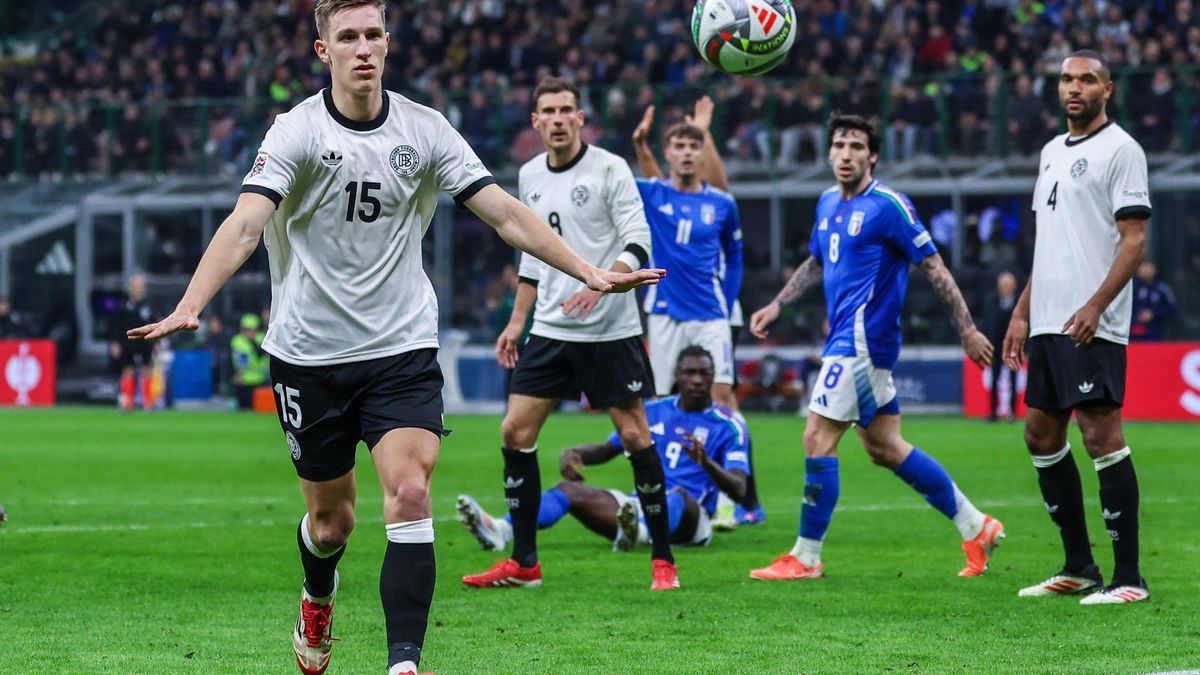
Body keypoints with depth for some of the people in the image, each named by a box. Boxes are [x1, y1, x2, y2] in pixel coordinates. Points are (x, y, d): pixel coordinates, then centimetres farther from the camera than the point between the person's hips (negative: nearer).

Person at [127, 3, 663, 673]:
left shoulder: (425, 130, -2)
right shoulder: (298, 131, -11)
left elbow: (506, 214, -1)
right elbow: (245, 225, -23)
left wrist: (588, 271, -11)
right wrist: (190, 307, -38)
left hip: (403, 348, 1)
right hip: (310, 352, -1)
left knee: (410, 496, -18)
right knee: (331, 518, 11)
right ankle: (319, 602, 46)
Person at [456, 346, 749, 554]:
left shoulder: (728, 426, 0)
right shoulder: (652, 412, 16)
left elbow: (738, 489, -11)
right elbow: (605, 450, 23)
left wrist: (706, 463, -32)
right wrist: (572, 453, 0)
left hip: (690, 519, -5)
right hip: (640, 505, 5)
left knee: (679, 495, -41)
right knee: (569, 488, -16)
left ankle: (636, 533, -77)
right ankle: (501, 530, -44)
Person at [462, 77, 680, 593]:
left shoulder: (609, 169, -8)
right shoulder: (530, 176, 10)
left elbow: (638, 242, -14)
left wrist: (600, 284, -29)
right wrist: (517, 321, 19)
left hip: (609, 331, -6)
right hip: (549, 330, 6)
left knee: (634, 435, -5)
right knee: (515, 433, -1)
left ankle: (663, 560, 6)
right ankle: (523, 563, 7)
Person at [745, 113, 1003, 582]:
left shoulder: (888, 206, -11)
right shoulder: (828, 203, 13)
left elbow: (934, 268, -10)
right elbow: (816, 262, 29)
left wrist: (967, 329, -12)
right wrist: (775, 306, 24)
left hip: (863, 340, -9)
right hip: (846, 339, 9)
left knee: (818, 439, -9)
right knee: (885, 447, 10)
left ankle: (805, 557, -2)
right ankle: (975, 528, 18)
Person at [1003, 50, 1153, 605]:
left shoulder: (1120, 149, -7)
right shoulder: (1052, 152, 18)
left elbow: (1134, 239, -13)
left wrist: (1096, 306, -22)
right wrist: (1021, 314, 18)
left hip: (1092, 325, -9)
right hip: (1048, 324, 9)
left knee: (1101, 434, -11)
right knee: (1041, 434, 10)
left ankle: (1128, 576, -8)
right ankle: (1078, 567, 18)